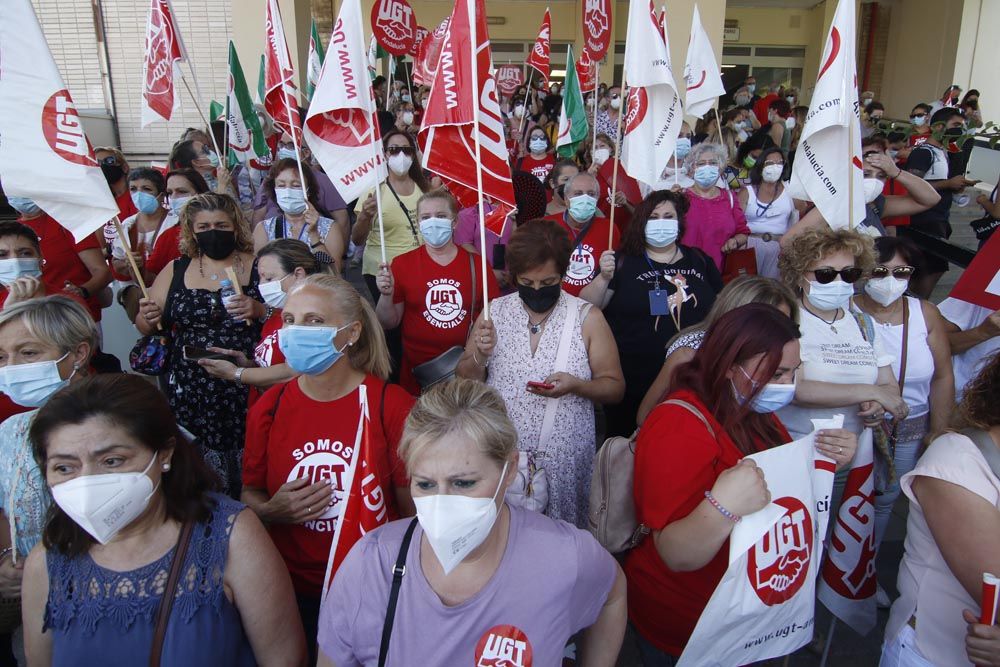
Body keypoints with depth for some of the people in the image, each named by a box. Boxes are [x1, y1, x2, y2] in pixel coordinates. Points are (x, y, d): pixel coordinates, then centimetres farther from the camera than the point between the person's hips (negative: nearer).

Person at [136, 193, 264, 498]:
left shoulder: (258, 267, 3)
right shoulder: (175, 271, 11)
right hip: (190, 392, 2)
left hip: (246, 390, -2)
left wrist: (260, 310, -18)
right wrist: (147, 318, -6)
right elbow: (146, 327, 16)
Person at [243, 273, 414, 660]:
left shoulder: (392, 407, -15)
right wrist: (272, 511, -14)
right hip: (291, 592, 3)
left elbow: (414, 509, -6)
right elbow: (249, 495, 7)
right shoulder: (269, 408, -5)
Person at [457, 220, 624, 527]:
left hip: (564, 456, -1)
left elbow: (615, 388, 1)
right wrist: (480, 356, -11)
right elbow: (464, 380, 9)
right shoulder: (495, 311, 2)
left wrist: (576, 385, -18)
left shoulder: (587, 317, -3)